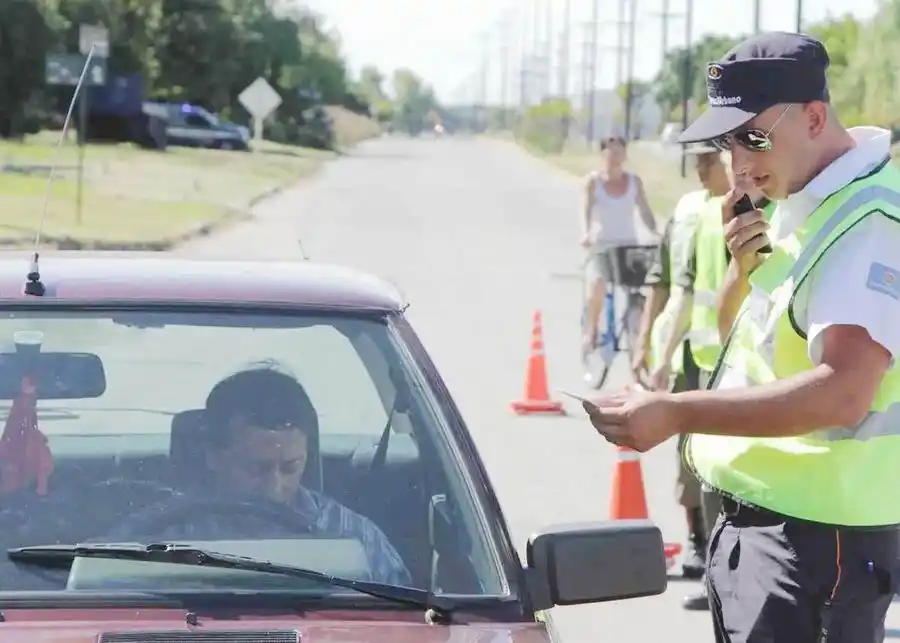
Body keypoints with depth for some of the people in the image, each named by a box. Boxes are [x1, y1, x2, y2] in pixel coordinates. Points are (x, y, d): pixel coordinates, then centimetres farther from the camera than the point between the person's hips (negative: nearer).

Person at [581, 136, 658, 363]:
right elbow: (586, 210, -13)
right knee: (597, 283, -30)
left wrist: (656, 234, -16)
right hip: (601, 246, -3)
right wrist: (586, 234, -32)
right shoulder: (594, 181, -3)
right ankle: (591, 332, -8)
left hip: (629, 246, 3)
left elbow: (645, 211, 1)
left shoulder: (634, 181, 5)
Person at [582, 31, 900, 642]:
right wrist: (744, 268, -1)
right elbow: (735, 330, 22)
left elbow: (843, 392, -30)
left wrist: (676, 413, -33)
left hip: (815, 537, -10)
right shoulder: (797, 203, 11)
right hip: (752, 517, 10)